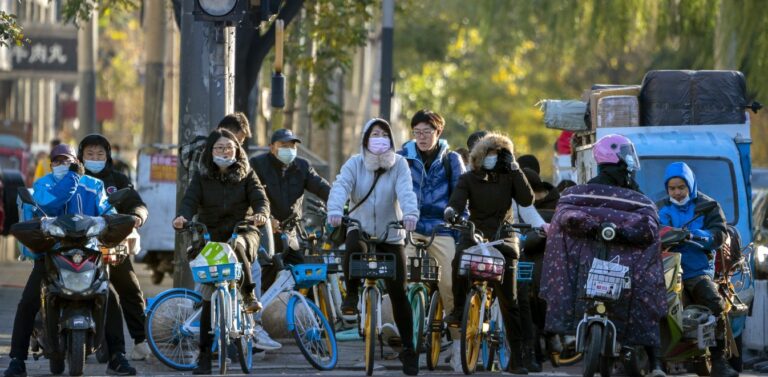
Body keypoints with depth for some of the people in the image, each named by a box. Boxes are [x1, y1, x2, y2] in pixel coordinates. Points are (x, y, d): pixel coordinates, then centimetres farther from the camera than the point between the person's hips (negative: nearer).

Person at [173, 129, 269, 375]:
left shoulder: (246, 175, 6)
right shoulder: (202, 177, 7)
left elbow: (259, 197, -7)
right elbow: (191, 199, -8)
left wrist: (261, 213, -31)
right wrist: (183, 216, -31)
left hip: (242, 231, -1)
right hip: (211, 236, 1)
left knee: (236, 246, -40)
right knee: (208, 299, -5)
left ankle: (249, 295, -28)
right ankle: (205, 357, -2)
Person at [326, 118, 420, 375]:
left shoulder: (399, 164, -4)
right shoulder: (355, 164, -3)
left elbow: (406, 191, -21)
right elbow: (341, 187, -21)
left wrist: (410, 214, -43)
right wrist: (335, 211, -42)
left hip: (391, 236, 0)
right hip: (360, 228, 0)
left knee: (398, 292, -5)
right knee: (354, 247, -39)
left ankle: (408, 349, 6)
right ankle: (351, 295, -16)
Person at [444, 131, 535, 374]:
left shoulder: (508, 178, 6)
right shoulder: (469, 179, 4)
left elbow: (527, 199, -7)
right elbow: (458, 199, -12)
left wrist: (515, 169, -9)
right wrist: (451, 210, -35)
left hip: (503, 238, 1)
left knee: (509, 302, -3)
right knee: (460, 261, -38)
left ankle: (516, 358, -1)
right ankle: (458, 309, -17)